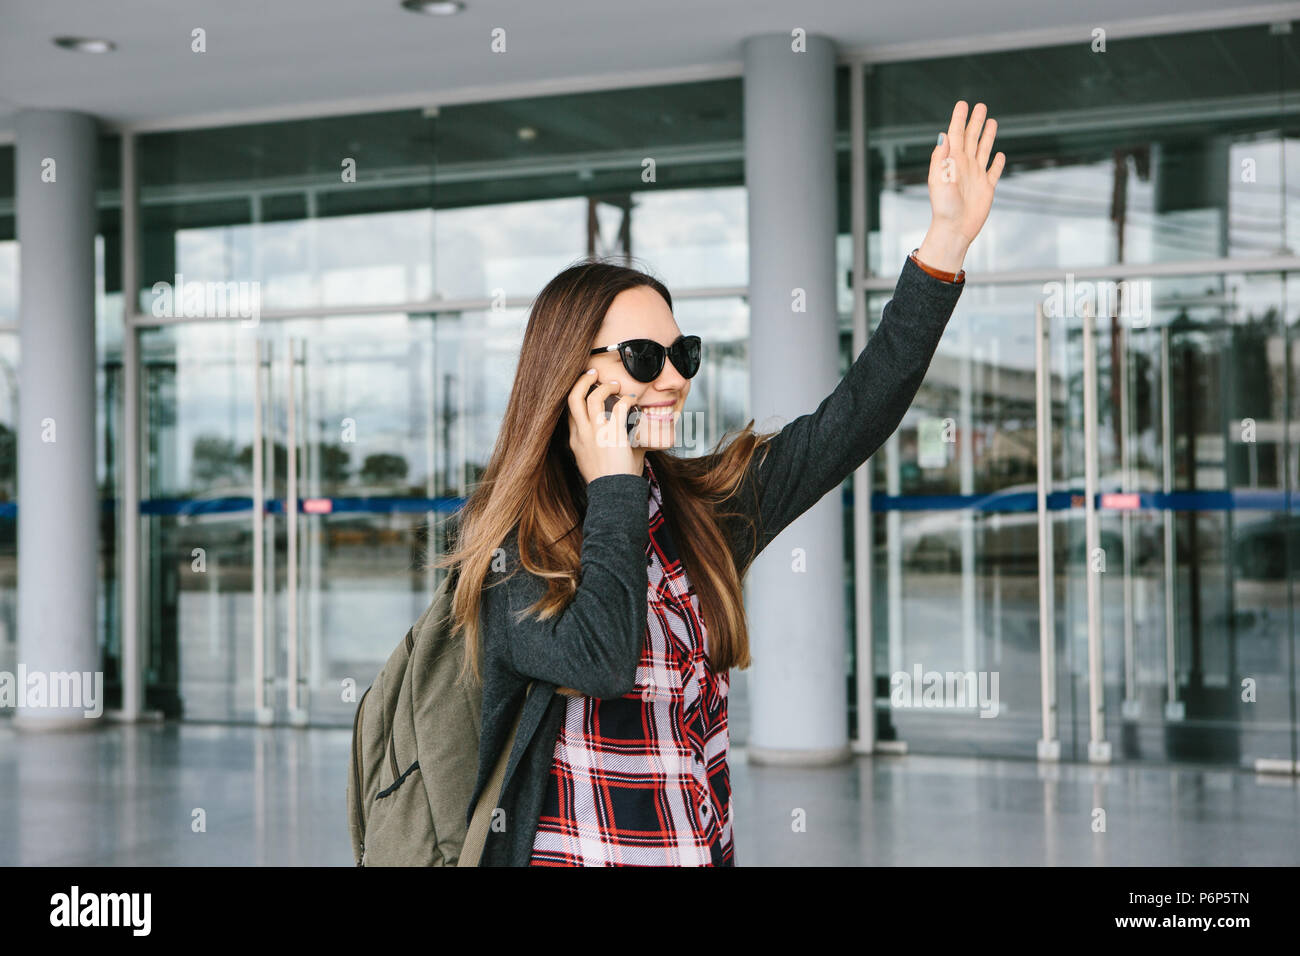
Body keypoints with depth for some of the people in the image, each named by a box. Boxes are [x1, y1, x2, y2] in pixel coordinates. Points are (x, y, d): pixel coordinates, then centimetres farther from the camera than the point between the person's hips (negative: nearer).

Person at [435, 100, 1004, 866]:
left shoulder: (703, 509, 4)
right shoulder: (505, 542, -9)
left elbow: (850, 422, -1)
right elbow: (599, 659, -25)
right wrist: (614, 488, -14)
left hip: (709, 847, 5)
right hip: (571, 852, -5)